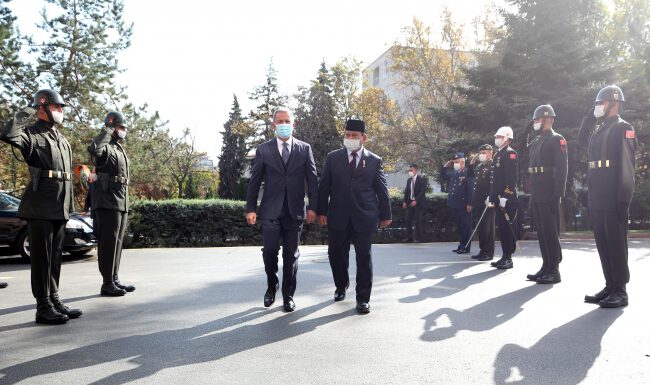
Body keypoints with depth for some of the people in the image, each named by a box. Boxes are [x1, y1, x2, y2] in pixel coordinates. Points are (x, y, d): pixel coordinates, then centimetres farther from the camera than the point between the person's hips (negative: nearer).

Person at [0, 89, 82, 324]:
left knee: (55, 257, 12)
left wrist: (69, 204, 21)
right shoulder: (32, 134, -5)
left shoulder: (61, 139, 19)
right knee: (42, 256, -2)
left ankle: (54, 301, 21)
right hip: (40, 207, -8)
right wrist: (29, 111, -15)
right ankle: (43, 307, 5)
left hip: (60, 208, 8)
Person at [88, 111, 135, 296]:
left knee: (117, 243, 12)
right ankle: (107, 284, 0)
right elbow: (93, 149, -35)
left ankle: (115, 280, 19)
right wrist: (108, 131, -20)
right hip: (107, 203, -9)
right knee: (108, 243, -6)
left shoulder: (119, 149, 21)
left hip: (122, 204, 9)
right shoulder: (105, 147, -7)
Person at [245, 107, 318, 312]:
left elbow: (312, 179, 4)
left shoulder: (305, 149, 6)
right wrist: (251, 208, -2)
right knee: (269, 251, 1)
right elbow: (254, 181, 4)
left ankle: (288, 295, 20)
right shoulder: (263, 149, 4)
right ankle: (272, 285, 28)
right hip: (270, 211, 0)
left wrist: (313, 207, -3)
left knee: (291, 255, 6)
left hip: (295, 211, 0)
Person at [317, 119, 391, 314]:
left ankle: (363, 298, 15)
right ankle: (341, 285, 37)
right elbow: (324, 186, 5)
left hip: (364, 217, -1)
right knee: (336, 255, 10)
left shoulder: (375, 161, 4)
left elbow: (382, 190, 6)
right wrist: (322, 211, 0)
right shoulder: (333, 157, 6)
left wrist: (385, 215, 7)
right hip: (338, 217, 1)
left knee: (364, 257, 3)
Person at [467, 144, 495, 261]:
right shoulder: (479, 166, 16)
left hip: (488, 202, -7)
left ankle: (489, 253, 5)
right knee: (480, 228, 11)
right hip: (479, 202, 7)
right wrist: (472, 163, 11)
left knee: (487, 228, -2)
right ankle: (483, 250, 20)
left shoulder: (493, 166, -7)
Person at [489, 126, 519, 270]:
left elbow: (511, 177, -17)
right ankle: (505, 257, 17)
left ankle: (508, 258, 0)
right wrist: (491, 196, 19)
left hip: (507, 199, -9)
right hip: (499, 198, 9)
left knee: (506, 227, -6)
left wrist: (505, 196, -23)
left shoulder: (510, 153, -8)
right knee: (502, 227, 11)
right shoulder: (498, 154, 19)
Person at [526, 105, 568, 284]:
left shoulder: (557, 139, -6)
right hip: (537, 195, 8)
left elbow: (562, 168, -14)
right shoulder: (536, 141, 19)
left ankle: (554, 271, 2)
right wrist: (532, 193, 15)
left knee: (550, 231, -5)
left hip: (549, 194, -8)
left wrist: (558, 194, -20)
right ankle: (546, 267, 19)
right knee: (541, 231, 11)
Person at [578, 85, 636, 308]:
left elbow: (627, 165, -14)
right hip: (597, 200, 8)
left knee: (616, 244, -1)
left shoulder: (623, 128, -6)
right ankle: (610, 287, 20)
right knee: (603, 244, 11)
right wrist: (590, 116, 18)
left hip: (614, 200, -8)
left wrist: (623, 199, -20)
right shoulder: (598, 129, 16)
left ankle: (620, 291, 7)